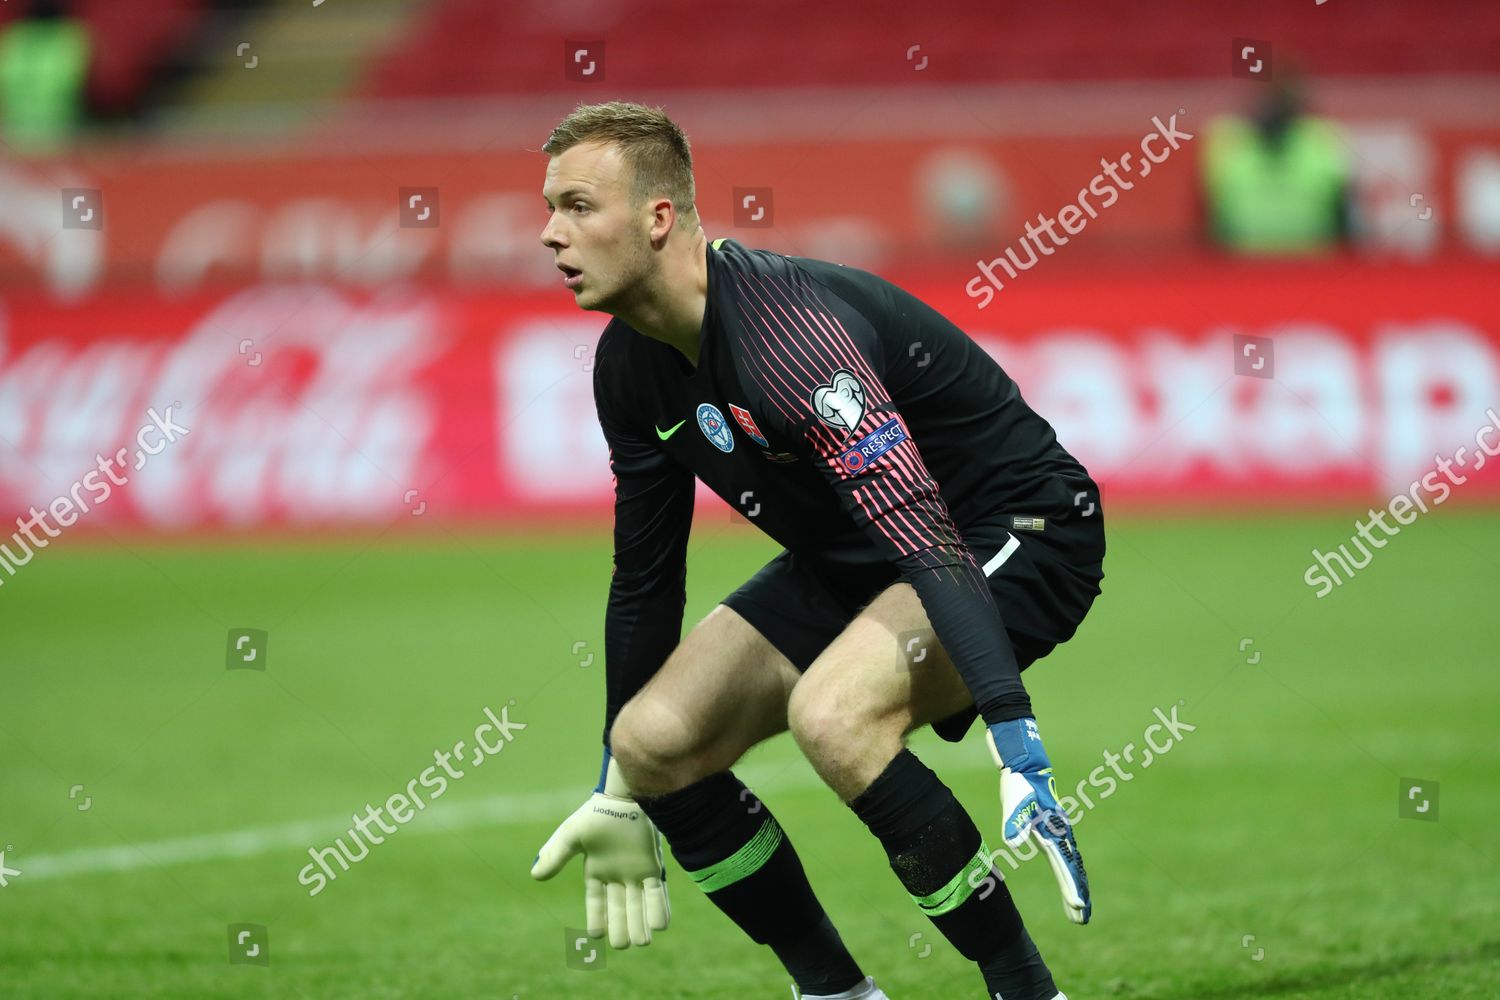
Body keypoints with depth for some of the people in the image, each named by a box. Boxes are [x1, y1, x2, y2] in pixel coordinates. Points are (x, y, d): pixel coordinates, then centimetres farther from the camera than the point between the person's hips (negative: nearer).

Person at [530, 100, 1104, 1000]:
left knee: (832, 710, -35)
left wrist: (1020, 755, -46)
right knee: (653, 741, -4)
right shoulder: (630, 363, -4)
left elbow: (929, 542, -39)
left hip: (1017, 531, -9)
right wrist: (619, 794, 15)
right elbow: (644, 575, 10)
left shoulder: (785, 330, -32)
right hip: (849, 562, 9)